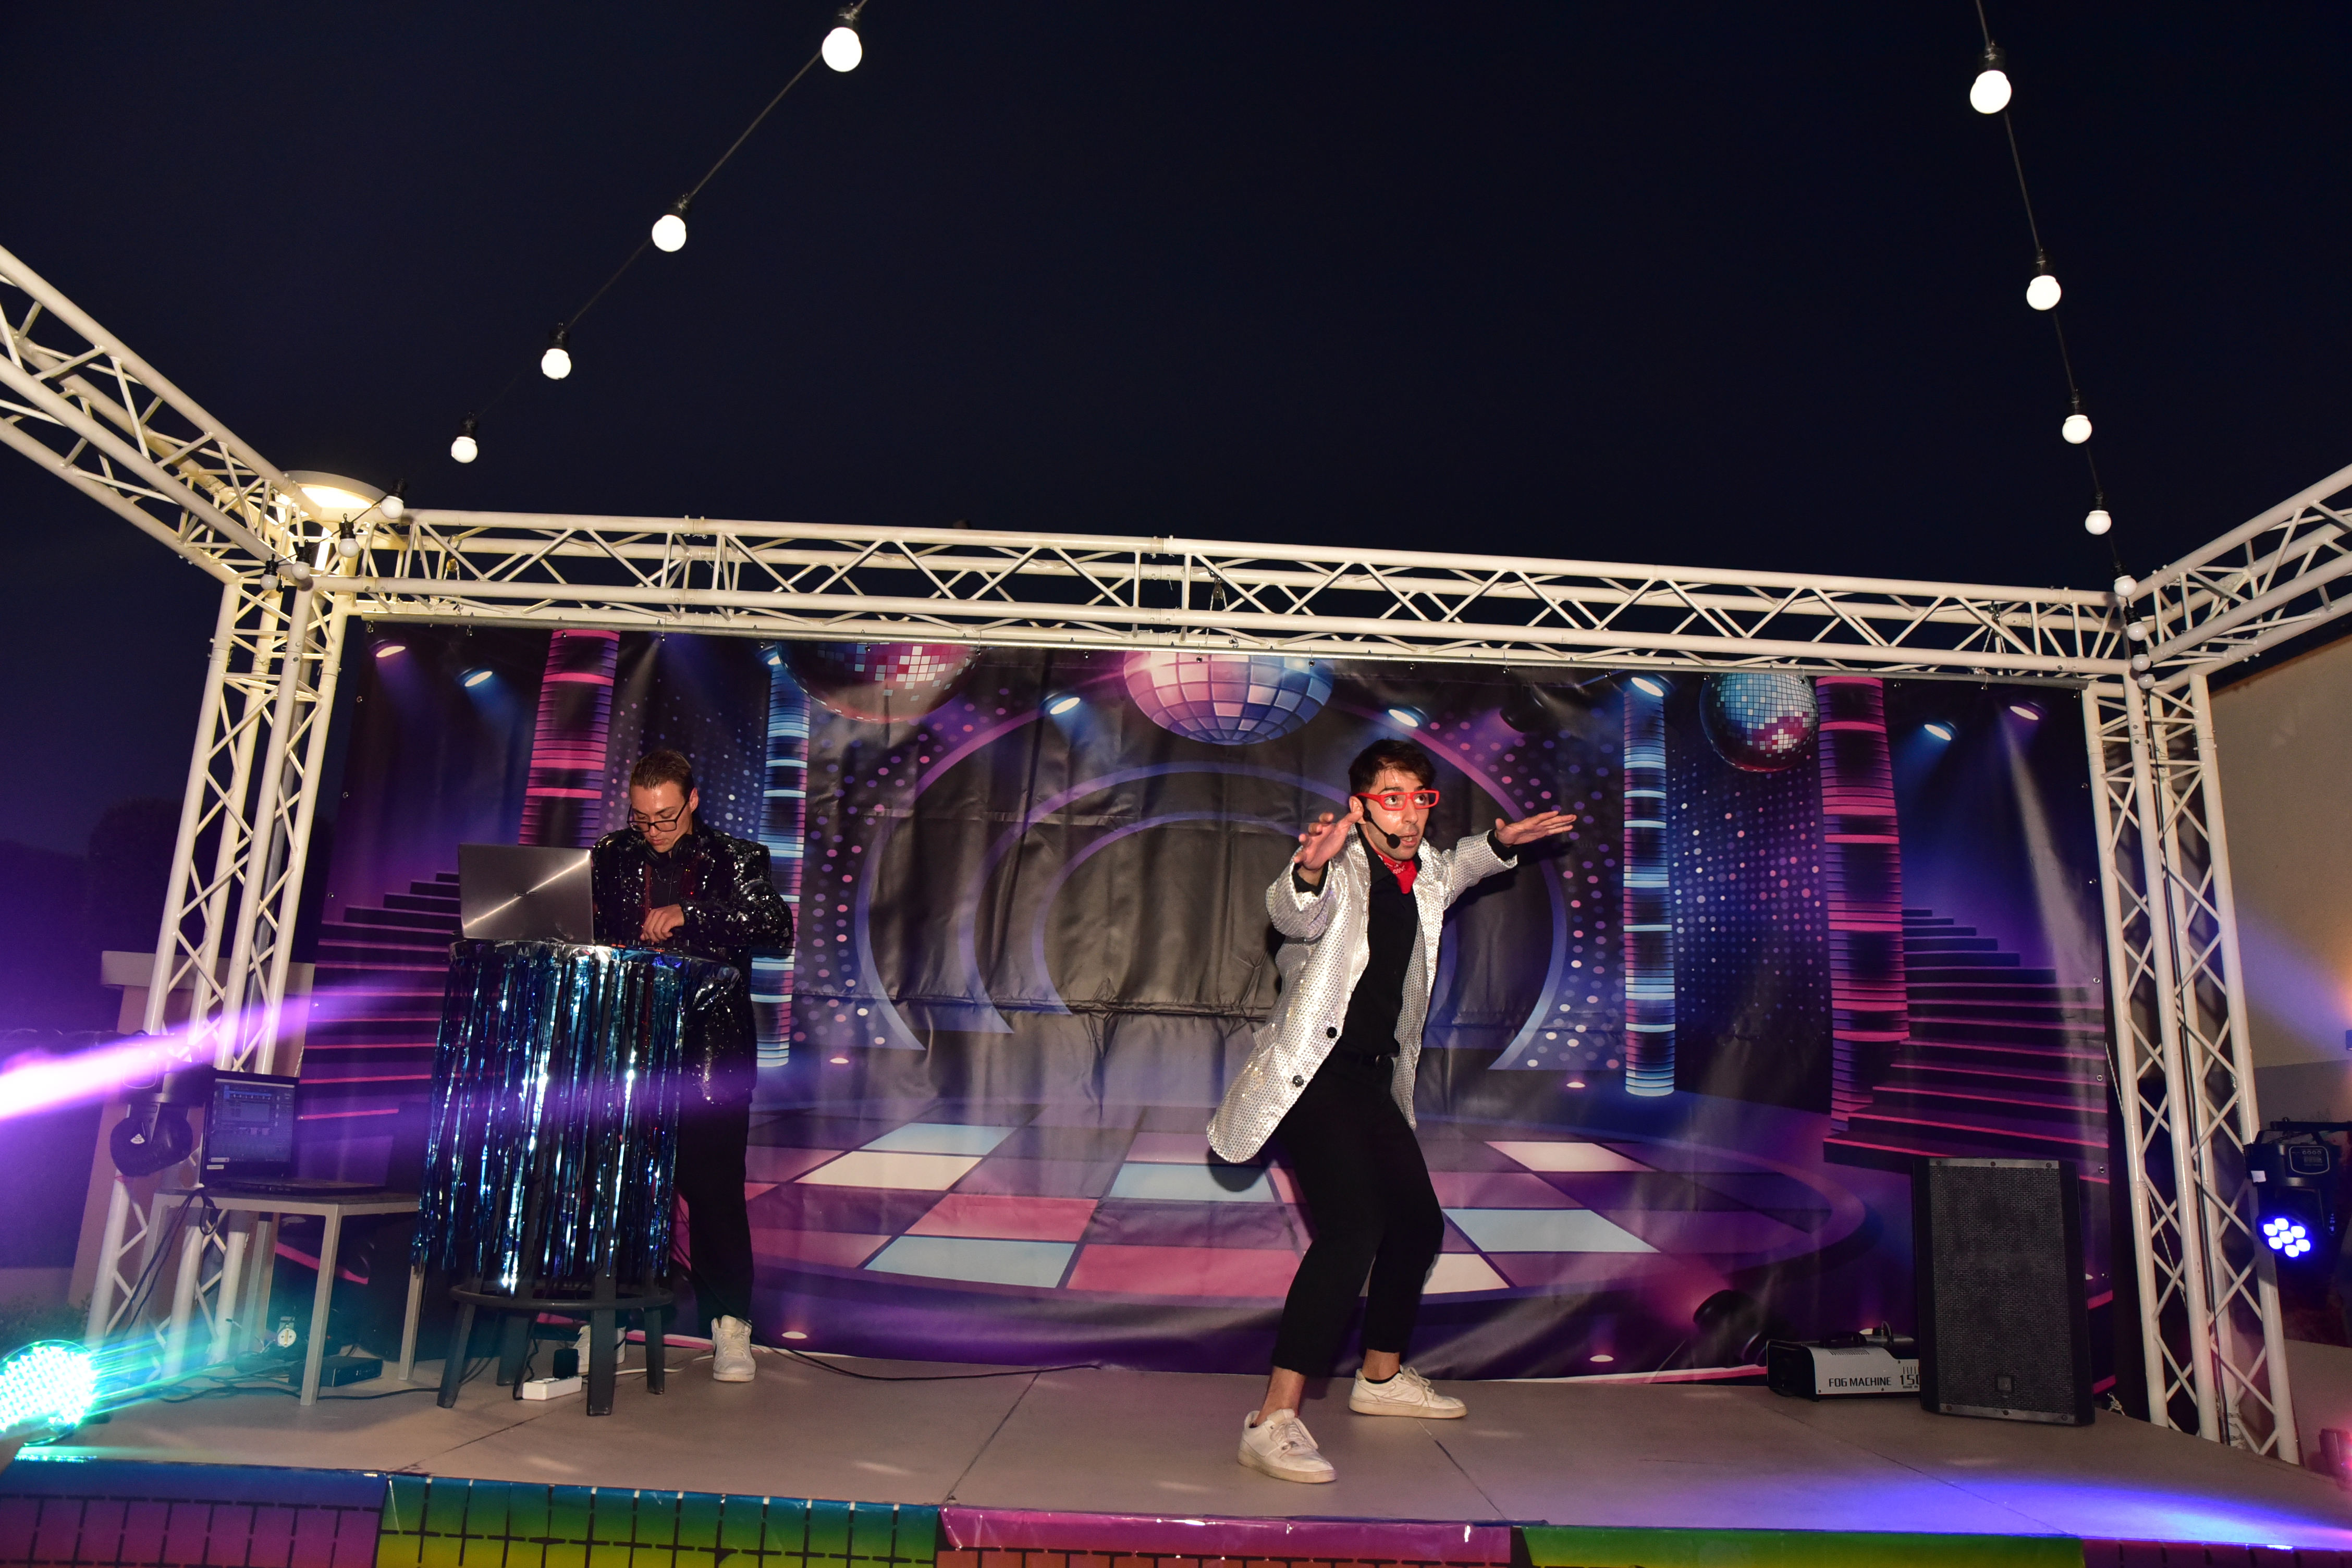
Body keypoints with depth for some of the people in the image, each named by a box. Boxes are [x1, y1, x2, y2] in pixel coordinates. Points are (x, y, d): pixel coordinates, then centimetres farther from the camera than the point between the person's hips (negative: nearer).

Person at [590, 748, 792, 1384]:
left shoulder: (736, 859, 1)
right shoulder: (611, 855, 9)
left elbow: (778, 927, -14)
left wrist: (688, 915, -21)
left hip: (710, 1052, -3)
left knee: (713, 1186, -3)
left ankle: (730, 1326, 7)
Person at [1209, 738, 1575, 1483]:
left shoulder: (1426, 873, 9)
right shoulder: (1340, 871, -14)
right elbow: (1294, 914, -38)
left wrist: (1500, 843, 23)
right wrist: (1310, 870, -58)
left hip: (1376, 1079, 9)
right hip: (1313, 1073, -9)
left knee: (1419, 1223, 18)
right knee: (1353, 1226, -24)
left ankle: (1382, 1376, 39)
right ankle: (1274, 1419, -22)